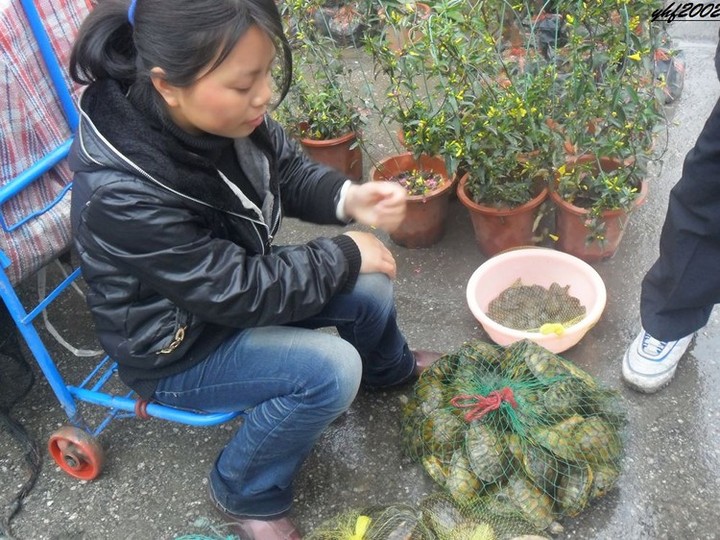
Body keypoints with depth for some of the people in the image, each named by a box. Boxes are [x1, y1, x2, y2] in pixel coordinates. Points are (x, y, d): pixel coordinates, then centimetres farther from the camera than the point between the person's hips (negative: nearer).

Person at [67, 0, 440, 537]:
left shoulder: (225, 113, -20)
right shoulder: (122, 195, -38)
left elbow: (290, 171, -2)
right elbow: (242, 294, -31)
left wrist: (349, 198, -22)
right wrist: (343, 254, -21)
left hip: (234, 278, 7)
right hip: (177, 346, -6)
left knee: (372, 287, 3)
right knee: (331, 370, -23)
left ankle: (390, 368, 40)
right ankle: (246, 494, 5)